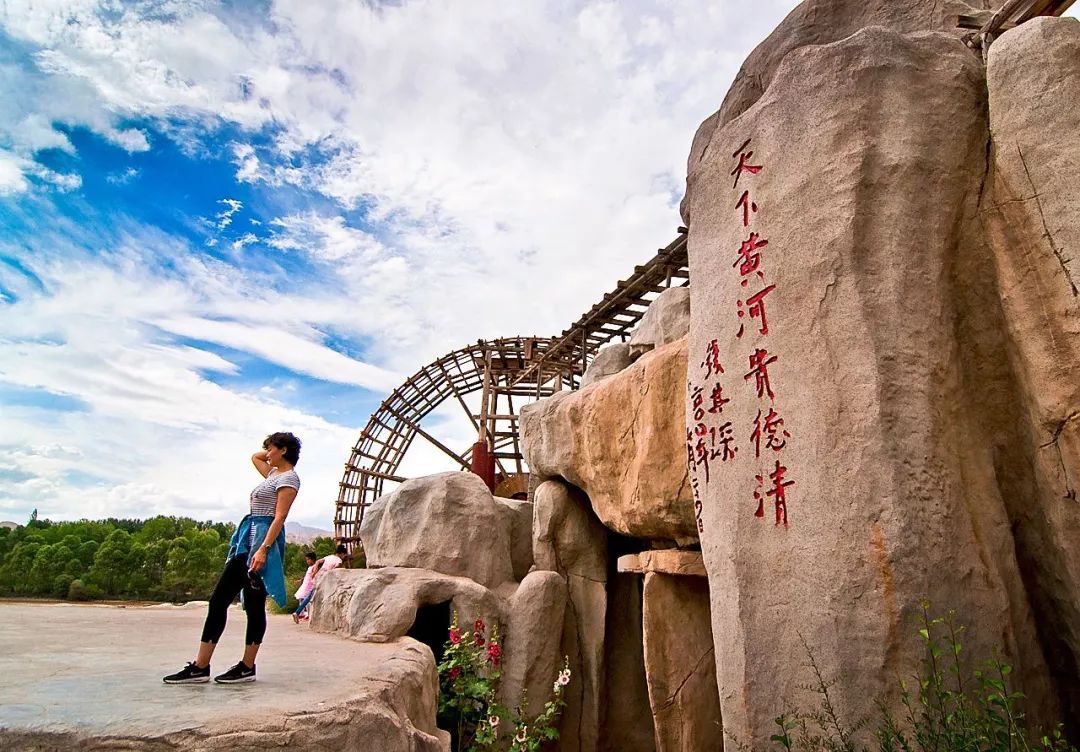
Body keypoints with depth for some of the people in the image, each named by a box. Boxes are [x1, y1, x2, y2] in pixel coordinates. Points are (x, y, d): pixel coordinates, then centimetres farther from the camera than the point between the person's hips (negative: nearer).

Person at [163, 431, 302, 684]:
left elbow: (279, 517, -17)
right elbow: (255, 457, 40)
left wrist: (263, 549, -23)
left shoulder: (288, 478, -7)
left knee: (254, 605, -2)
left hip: (263, 539, -10)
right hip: (246, 539, 10)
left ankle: (247, 668, 8)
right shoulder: (274, 474, 19)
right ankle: (200, 667, 10)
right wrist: (270, 452, 25)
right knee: (218, 600, 6)